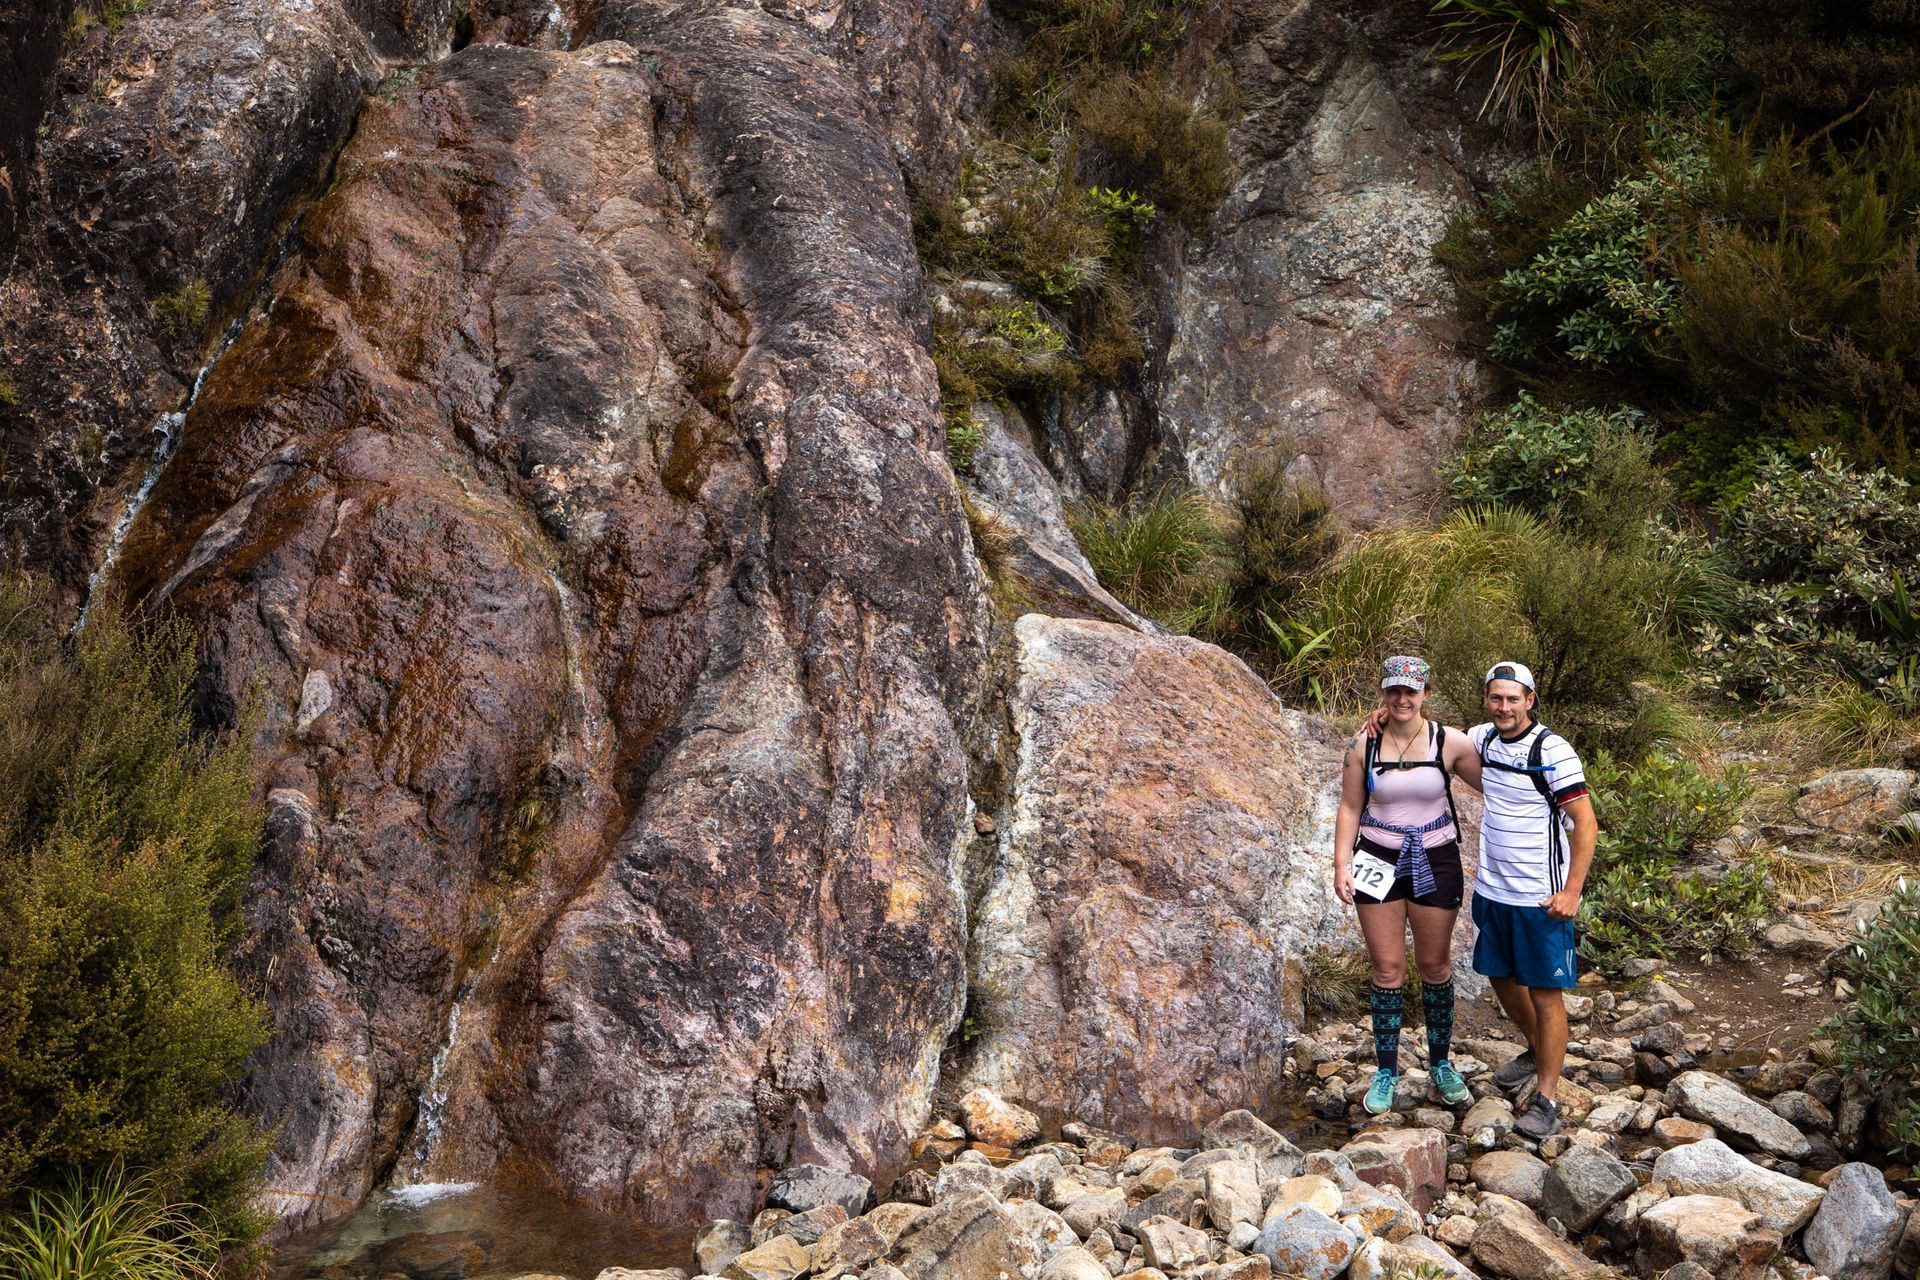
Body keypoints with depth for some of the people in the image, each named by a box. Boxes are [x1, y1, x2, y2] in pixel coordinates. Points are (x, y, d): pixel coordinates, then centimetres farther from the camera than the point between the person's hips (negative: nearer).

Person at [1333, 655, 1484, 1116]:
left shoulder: (1449, 743, -6)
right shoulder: (1364, 745, -4)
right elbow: (1350, 808, 1)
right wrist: (1342, 864, -5)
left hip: (1435, 862, 0)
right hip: (1379, 861, 0)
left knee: (1435, 965, 9)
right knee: (1387, 969, 4)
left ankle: (1441, 1064, 28)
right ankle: (1386, 1072, 16)